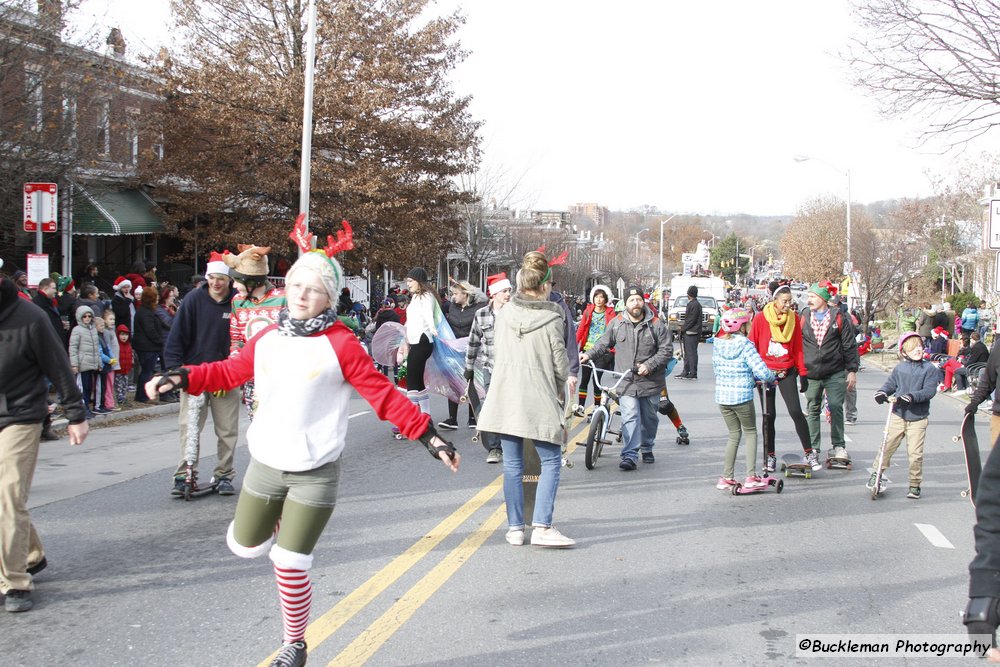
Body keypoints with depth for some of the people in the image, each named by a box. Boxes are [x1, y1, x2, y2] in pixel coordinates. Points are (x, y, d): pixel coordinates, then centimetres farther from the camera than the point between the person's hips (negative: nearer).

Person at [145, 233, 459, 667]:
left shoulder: (340, 344, -12)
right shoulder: (267, 338, 3)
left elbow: (383, 395, -12)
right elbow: (230, 371, 15)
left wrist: (428, 437, -18)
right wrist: (183, 379, 3)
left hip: (315, 472, -5)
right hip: (265, 464, 5)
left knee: (289, 565, -5)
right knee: (244, 546, 15)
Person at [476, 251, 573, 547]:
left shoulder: (504, 313, 1)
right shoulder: (552, 318, -11)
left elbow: (497, 353, 11)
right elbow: (561, 364, -5)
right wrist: (561, 384, 15)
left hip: (505, 397, 4)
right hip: (539, 400, -4)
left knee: (512, 464, 10)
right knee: (551, 462, 6)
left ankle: (515, 528, 14)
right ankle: (542, 527, -4)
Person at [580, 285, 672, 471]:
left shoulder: (656, 325, -2)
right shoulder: (617, 324, 4)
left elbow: (666, 349, -2)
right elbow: (604, 343, 17)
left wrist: (649, 365, -13)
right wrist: (589, 354, 4)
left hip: (650, 382, 1)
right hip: (626, 383, -1)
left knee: (649, 418, 14)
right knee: (630, 418, -12)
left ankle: (647, 448, 35)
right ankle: (629, 456, -13)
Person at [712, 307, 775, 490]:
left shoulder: (717, 344, 3)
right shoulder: (745, 345, -14)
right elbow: (761, 371, -19)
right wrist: (772, 378, 4)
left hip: (722, 397, 5)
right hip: (742, 397, -5)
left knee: (734, 435, 18)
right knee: (751, 433, 12)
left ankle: (727, 477, 17)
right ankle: (751, 476, 5)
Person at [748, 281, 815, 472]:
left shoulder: (793, 318, 1)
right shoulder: (760, 319, -7)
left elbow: (798, 348, 5)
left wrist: (802, 373, 4)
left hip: (787, 372, 1)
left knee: (796, 411, -9)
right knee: (769, 416, 5)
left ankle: (808, 452, 0)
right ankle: (770, 456, 16)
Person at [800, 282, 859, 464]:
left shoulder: (839, 319, 1)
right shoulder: (803, 320, 7)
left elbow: (849, 346, 3)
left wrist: (852, 370, -1)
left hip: (835, 374, -2)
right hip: (811, 375, 3)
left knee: (836, 407, -7)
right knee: (812, 411, 6)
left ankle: (839, 445, 8)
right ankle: (813, 448, 14)